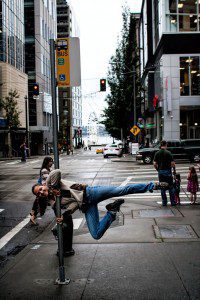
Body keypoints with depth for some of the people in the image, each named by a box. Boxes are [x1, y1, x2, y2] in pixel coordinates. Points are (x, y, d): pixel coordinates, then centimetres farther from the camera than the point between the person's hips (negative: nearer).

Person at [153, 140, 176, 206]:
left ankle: (164, 202, 12)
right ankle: (173, 202, 9)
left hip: (160, 172, 3)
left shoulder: (157, 153, 0)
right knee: (171, 187, 6)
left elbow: (155, 164, -2)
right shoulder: (168, 153, -9)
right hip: (168, 171, -3)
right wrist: (174, 170, 2)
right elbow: (172, 163, -12)